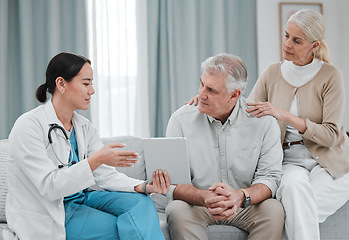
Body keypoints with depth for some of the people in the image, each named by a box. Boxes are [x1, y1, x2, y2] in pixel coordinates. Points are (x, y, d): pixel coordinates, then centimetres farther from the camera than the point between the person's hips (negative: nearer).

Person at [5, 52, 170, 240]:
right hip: (46, 216, -7)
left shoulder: (84, 127, 7)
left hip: (79, 198, 7)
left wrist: (145, 187, -15)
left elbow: (105, 175, 2)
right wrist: (95, 160, -32)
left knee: (141, 202, -15)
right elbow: (49, 186, -24)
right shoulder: (28, 126, -16)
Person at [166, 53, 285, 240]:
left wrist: (241, 196, -32)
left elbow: (269, 176, -9)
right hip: (197, 204, -1)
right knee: (177, 210, -32)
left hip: (245, 205, 1)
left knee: (273, 209, -28)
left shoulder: (263, 121, -7)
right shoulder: (181, 119, -8)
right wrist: (204, 197, -33)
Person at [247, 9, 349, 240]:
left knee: (297, 215, -32)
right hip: (290, 162, 2)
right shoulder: (273, 73, 7)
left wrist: (285, 115, -22)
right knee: (295, 186, -35)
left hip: (329, 164, -2)